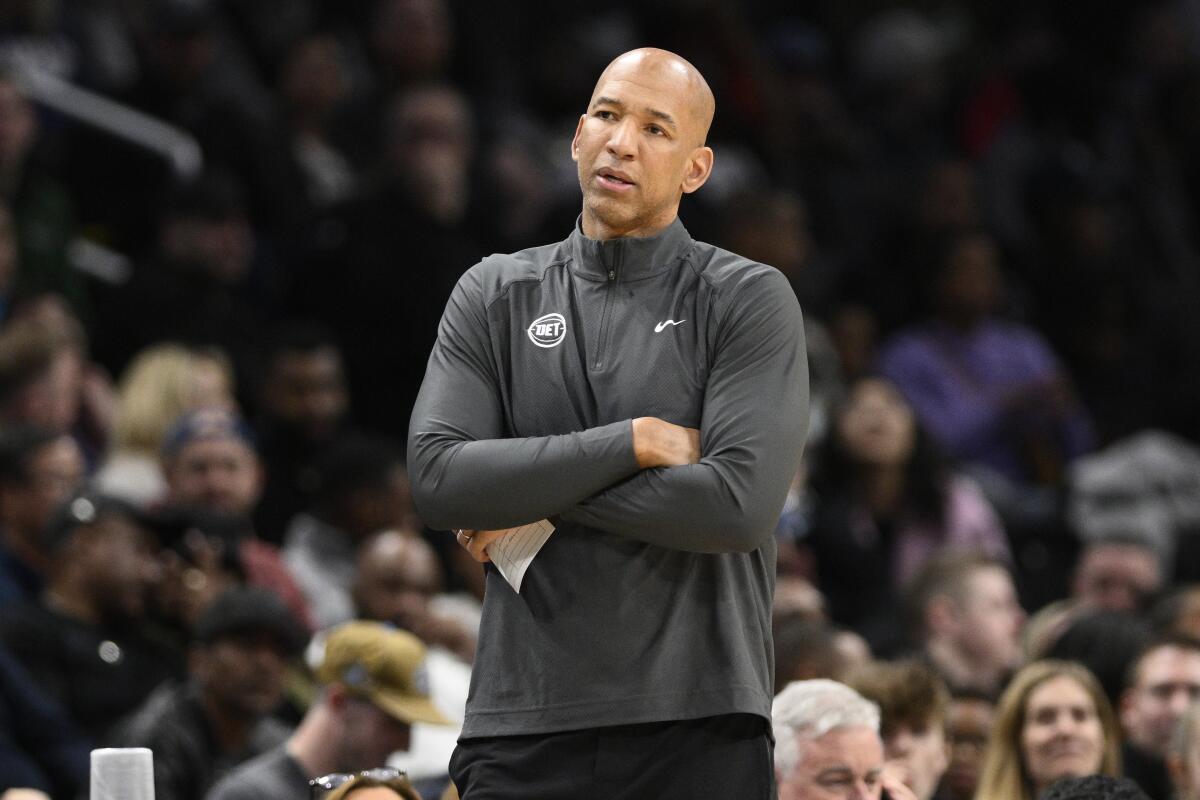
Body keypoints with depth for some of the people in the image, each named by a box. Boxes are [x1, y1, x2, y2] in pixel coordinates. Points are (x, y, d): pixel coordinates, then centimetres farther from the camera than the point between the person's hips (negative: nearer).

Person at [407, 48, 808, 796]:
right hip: (526, 728, 2)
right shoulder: (493, 297, 11)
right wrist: (634, 442, -9)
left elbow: (741, 501, -12)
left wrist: (539, 501, -6)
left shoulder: (750, 300, 2)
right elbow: (437, 478, -4)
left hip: (698, 728, -2)